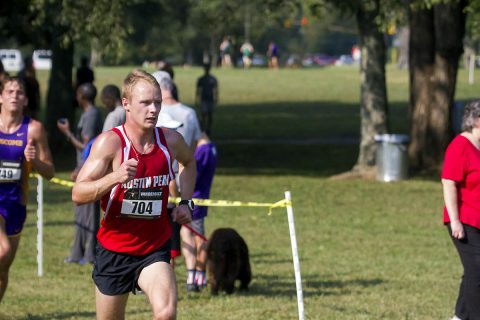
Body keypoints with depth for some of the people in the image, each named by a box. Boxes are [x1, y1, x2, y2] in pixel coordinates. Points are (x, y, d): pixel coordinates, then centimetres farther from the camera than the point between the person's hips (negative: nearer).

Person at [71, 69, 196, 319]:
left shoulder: (171, 140, -2)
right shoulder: (110, 142, -15)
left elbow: (189, 162, 24)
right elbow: (77, 194, -21)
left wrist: (186, 202, 10)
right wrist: (115, 177, -37)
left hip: (155, 249, 2)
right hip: (115, 250, -1)